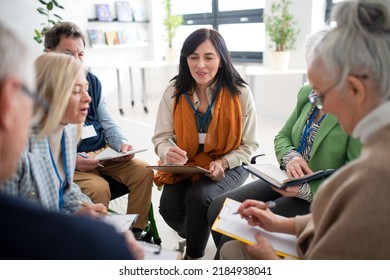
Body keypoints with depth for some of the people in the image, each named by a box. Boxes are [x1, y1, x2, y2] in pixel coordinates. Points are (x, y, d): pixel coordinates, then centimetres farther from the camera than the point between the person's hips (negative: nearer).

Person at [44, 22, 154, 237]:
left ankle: (135, 233, 0)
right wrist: (71, 160, -24)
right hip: (66, 161, -6)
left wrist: (122, 144, -6)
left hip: (102, 154, 6)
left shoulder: (91, 80, 11)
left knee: (144, 171, -12)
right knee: (98, 188, -31)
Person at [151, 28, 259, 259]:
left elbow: (249, 145, -5)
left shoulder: (240, 93, -12)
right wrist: (168, 152, -28)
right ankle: (196, 232, 18)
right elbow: (161, 137, -3)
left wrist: (223, 163, -23)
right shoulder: (174, 92, -6)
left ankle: (194, 255, 0)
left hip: (229, 166, -2)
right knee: (169, 206, -21)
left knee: (198, 196, -30)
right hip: (186, 164, 3)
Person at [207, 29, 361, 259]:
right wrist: (290, 157, -13)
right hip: (290, 182, 7)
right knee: (219, 208, -8)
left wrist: (308, 190, -28)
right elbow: (282, 137, 11)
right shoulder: (307, 94, 4)